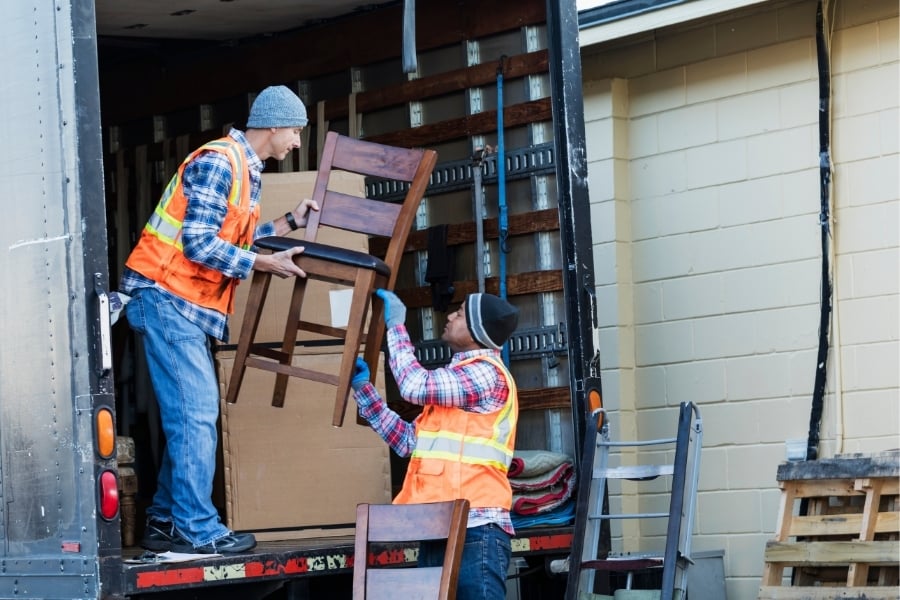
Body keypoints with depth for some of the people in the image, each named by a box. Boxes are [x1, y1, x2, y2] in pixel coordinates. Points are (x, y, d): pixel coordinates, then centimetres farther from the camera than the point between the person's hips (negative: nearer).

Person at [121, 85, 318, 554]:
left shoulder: (245, 169, 16)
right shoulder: (218, 162, -14)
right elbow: (198, 243, -20)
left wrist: (289, 222, 18)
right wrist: (266, 264, -16)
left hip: (186, 307, 10)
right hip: (167, 299, -10)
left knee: (193, 414, 11)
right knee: (195, 414, -12)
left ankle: (165, 522, 16)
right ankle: (196, 528, -11)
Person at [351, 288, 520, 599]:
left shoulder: (486, 374, -5)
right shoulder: (456, 378, 24)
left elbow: (415, 385, -15)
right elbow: (407, 440, 20)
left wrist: (395, 325, -2)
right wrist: (363, 389, 18)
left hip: (474, 530, -9)